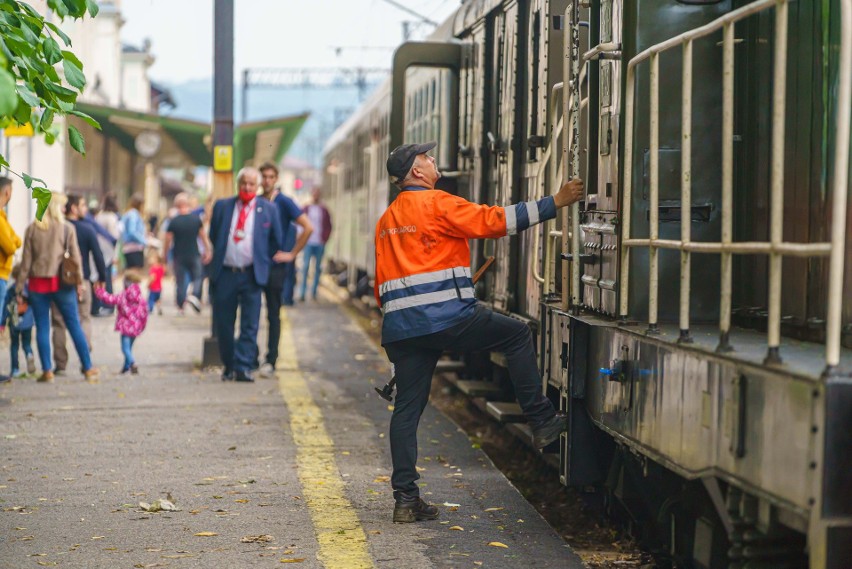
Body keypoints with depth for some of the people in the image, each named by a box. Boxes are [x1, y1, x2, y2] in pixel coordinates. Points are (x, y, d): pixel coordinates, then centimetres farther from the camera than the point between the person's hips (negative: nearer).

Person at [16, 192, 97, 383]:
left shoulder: (32, 229, 0)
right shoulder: (67, 228, -3)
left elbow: (26, 260, 0)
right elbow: (75, 257, -3)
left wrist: (20, 285, 5)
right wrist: (80, 281, 4)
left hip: (37, 284, 0)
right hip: (61, 282, 0)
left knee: (42, 328, 6)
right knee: (74, 325, 6)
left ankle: (47, 370, 3)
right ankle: (88, 369, 8)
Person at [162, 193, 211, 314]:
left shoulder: (173, 221, -9)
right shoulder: (196, 218, -5)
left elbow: (167, 240, -5)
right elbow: (203, 236, 4)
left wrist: (164, 254, 10)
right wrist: (207, 250, 15)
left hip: (179, 256, 0)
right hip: (194, 255, 0)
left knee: (180, 282, 8)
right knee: (197, 277, 12)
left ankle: (180, 306, 10)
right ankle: (194, 295, -14)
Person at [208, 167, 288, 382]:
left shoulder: (268, 209, 5)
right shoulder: (222, 206, 8)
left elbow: (276, 241, 13)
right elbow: (213, 236, 16)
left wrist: (274, 257, 13)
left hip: (252, 275, -1)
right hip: (225, 274, 2)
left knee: (250, 325, -6)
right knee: (223, 324, 6)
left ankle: (243, 367, -5)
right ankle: (229, 367, 18)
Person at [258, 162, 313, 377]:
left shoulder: (284, 202, -5)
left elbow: (308, 228, -11)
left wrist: (292, 254, -10)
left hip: (275, 265, -4)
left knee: (273, 314, -1)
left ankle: (270, 360, 1)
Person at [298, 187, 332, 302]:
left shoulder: (324, 211, 7)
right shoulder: (307, 209, 6)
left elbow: (328, 227, 12)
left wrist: (325, 239, 2)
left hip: (320, 244, 1)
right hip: (308, 243, -1)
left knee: (318, 268, 4)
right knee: (305, 266, -8)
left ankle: (314, 292, 12)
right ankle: (302, 293, -7)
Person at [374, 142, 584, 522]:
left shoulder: (386, 220, 21)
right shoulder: (437, 203, -3)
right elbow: (494, 221, -9)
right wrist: (554, 203, -5)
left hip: (399, 329, 7)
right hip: (446, 317, -7)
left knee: (406, 408, 7)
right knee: (517, 334, 11)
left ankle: (405, 499, 6)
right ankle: (542, 422, 11)